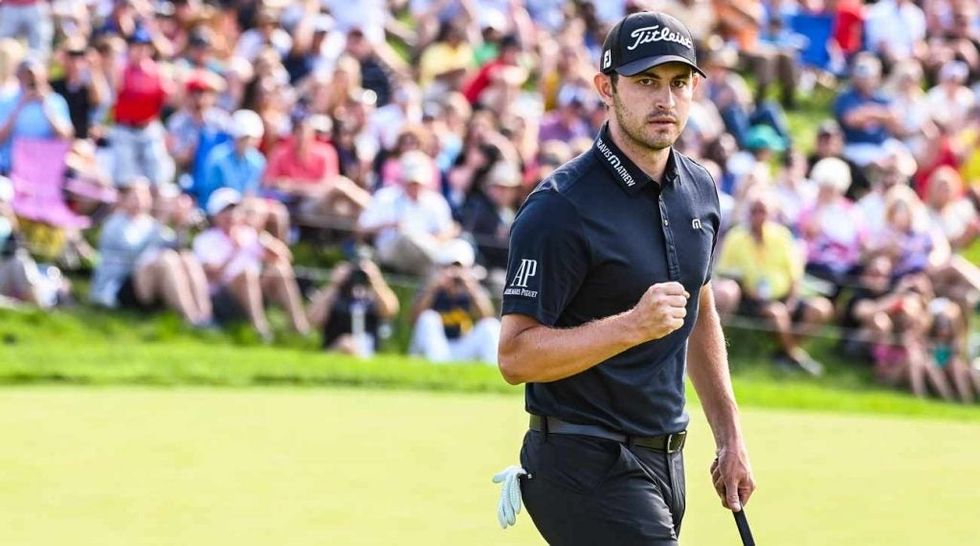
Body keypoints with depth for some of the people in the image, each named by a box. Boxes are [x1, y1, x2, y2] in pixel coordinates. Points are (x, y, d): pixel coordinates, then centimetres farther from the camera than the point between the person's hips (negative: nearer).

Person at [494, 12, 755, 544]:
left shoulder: (699, 190, 9)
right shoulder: (561, 207, -16)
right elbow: (516, 356, -18)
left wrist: (730, 437, 20)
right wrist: (633, 325, -28)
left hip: (663, 461, 8)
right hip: (586, 466, -8)